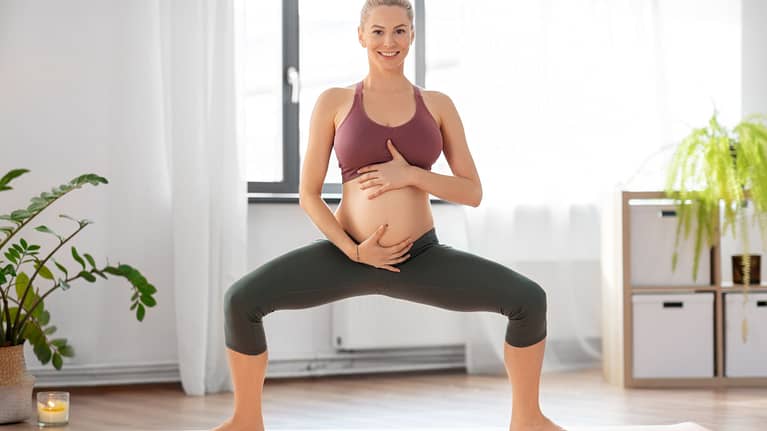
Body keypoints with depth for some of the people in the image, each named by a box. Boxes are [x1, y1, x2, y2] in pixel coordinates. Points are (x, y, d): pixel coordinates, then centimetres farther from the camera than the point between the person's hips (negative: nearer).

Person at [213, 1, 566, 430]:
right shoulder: (334, 102, 0)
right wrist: (352, 250, -13)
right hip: (348, 255, -1)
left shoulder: (438, 105, 5)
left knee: (530, 299, -13)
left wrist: (411, 174, -14)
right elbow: (308, 194, 0)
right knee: (242, 300, -21)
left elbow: (473, 192, 2)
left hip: (421, 257, 1)